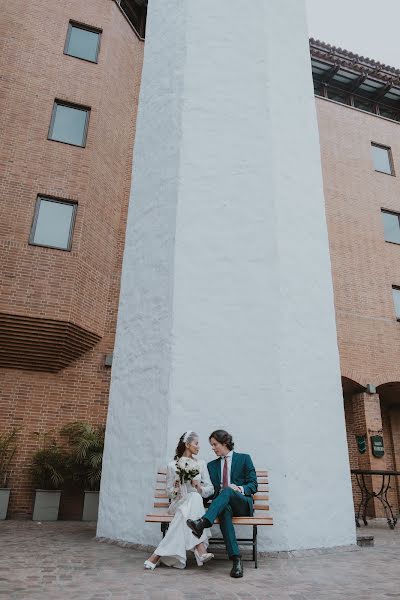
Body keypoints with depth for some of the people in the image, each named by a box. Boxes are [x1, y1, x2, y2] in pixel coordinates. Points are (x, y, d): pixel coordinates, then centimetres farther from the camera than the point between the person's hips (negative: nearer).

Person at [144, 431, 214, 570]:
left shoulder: (201, 464, 10)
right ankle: (200, 549, -41)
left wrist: (199, 486, -13)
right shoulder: (172, 466, 3)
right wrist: (177, 487, -16)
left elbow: (210, 490, 8)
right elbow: (169, 492, 6)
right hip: (179, 503, -2)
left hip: (196, 503, 2)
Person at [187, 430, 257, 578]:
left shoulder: (244, 459, 9)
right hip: (223, 504, 2)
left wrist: (240, 489, -17)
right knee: (224, 510, -36)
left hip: (243, 504, -2)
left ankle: (203, 523, -54)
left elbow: (253, 485, 3)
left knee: (227, 491, -36)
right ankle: (236, 559, -41)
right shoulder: (212, 465, 21)